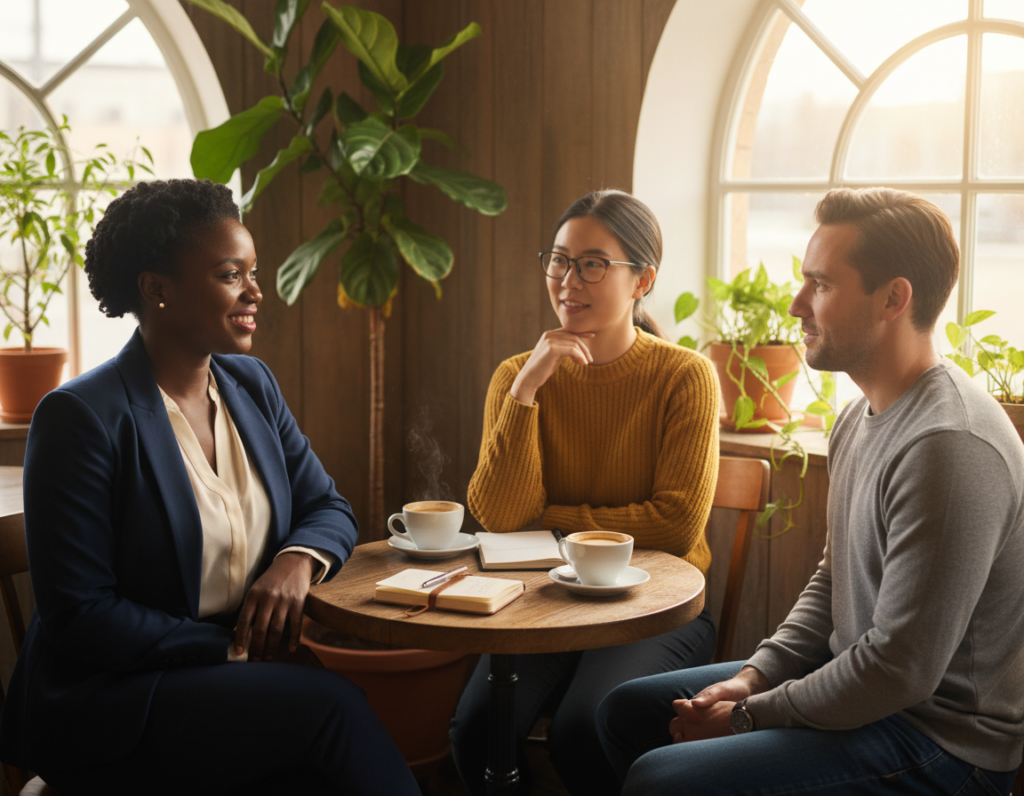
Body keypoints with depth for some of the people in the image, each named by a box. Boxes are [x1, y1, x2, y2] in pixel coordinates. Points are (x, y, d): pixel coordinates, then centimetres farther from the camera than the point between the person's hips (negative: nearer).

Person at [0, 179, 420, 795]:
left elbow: (328, 506, 17)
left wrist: (300, 560, -8)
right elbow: (79, 618, -14)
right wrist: (234, 651, -17)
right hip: (109, 699, -5)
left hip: (246, 670, 6)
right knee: (331, 701, -28)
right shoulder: (81, 416, -12)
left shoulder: (251, 383, 10)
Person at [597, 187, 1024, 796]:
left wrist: (751, 715, -14)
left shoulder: (950, 447, -26)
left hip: (939, 741, -10)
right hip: (863, 686, 10)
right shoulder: (864, 416, 9)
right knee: (629, 710, 14)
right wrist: (755, 676, 3)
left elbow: (901, 671, -26)